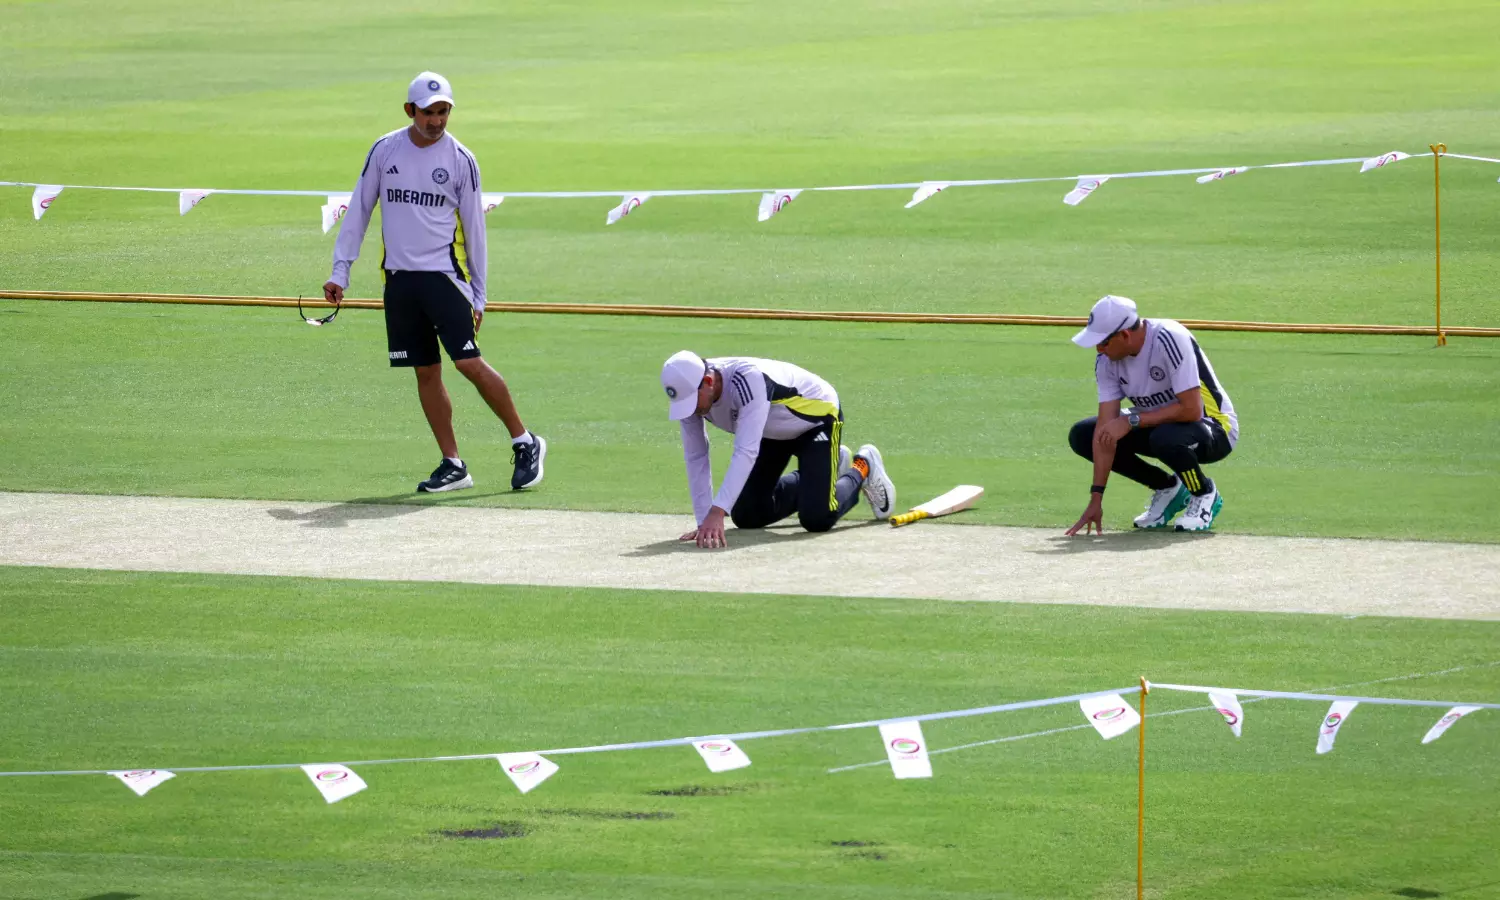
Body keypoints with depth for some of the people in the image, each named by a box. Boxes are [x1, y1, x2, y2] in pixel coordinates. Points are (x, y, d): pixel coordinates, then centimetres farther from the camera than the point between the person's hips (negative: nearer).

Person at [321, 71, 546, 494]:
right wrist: (340, 272, 6)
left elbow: (474, 230, 2)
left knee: (469, 363, -12)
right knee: (426, 372, 4)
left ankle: (525, 443, 1)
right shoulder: (384, 152, 5)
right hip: (399, 279, 3)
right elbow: (358, 211, 11)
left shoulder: (461, 160, -2)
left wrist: (478, 295, 2)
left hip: (445, 276, -3)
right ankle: (453, 466, 9)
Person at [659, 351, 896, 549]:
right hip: (773, 432, 7)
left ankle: (861, 469, 13)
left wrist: (717, 513, -56)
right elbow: (696, 459, -18)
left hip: (818, 417, -7)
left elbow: (746, 452, -50)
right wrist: (705, 521, -26)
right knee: (746, 517, 6)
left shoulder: (748, 379, -44)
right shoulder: (690, 392, -23)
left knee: (816, 519, -19)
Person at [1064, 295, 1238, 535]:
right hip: (1158, 424, 7)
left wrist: (1132, 420, -31)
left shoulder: (1169, 340, -30)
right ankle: (1167, 489, 7)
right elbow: (1107, 427, -14)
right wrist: (1096, 498, -20)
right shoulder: (1107, 360, -11)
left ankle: (1205, 494, -6)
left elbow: (1192, 409, -33)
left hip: (1216, 430, -7)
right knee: (1081, 436, -6)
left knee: (1165, 437, -40)